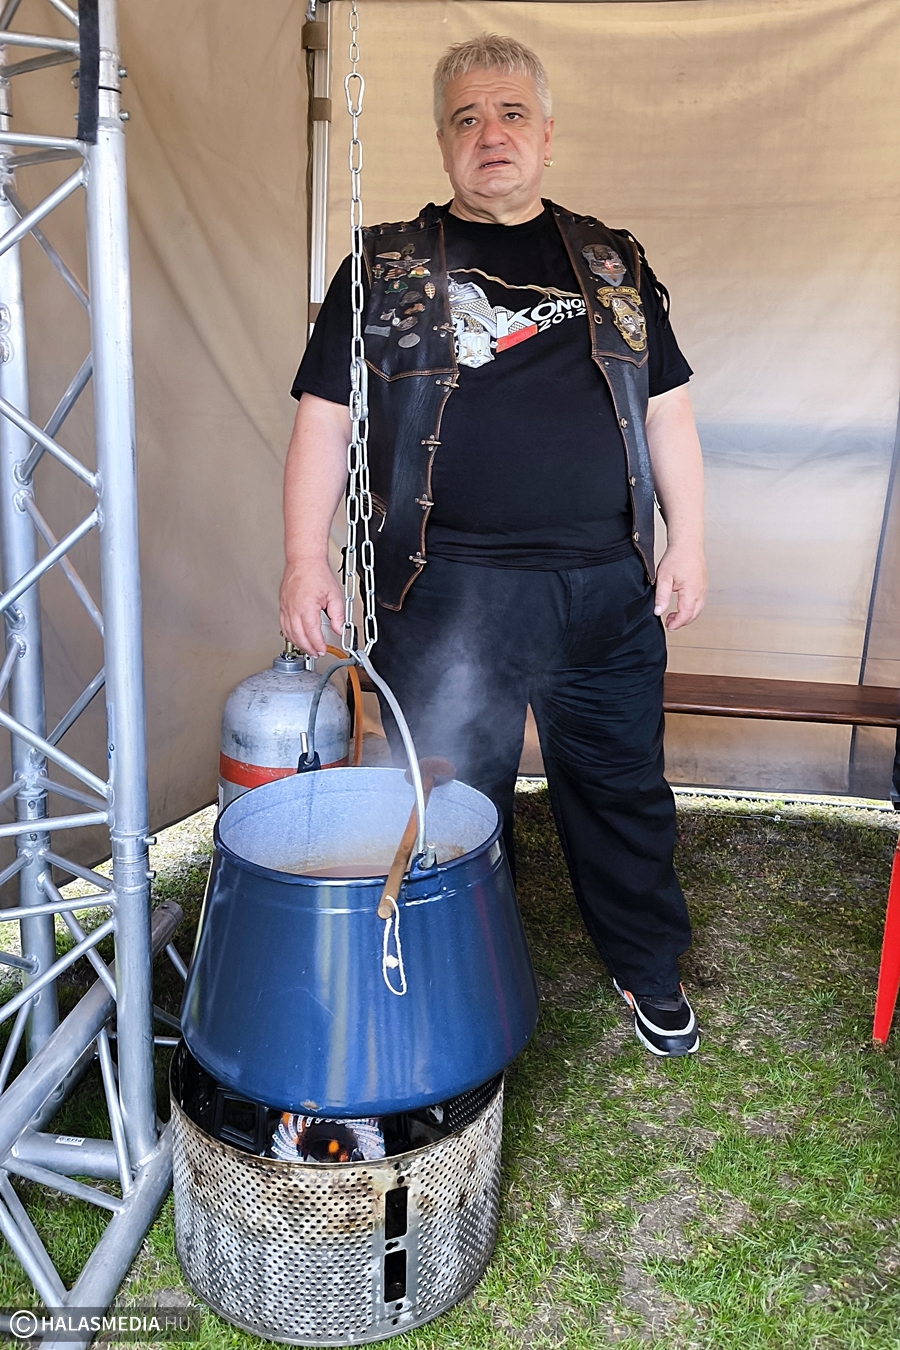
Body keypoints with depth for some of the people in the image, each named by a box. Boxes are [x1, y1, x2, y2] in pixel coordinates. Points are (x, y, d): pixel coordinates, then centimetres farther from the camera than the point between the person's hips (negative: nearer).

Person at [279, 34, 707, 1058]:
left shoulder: (613, 266, 14)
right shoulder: (386, 269, 7)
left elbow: (667, 413, 14)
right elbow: (325, 418, 3)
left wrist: (687, 544, 6)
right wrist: (306, 560, -5)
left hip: (610, 588, 3)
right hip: (449, 596, -2)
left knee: (624, 791, 14)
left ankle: (650, 973, 36)